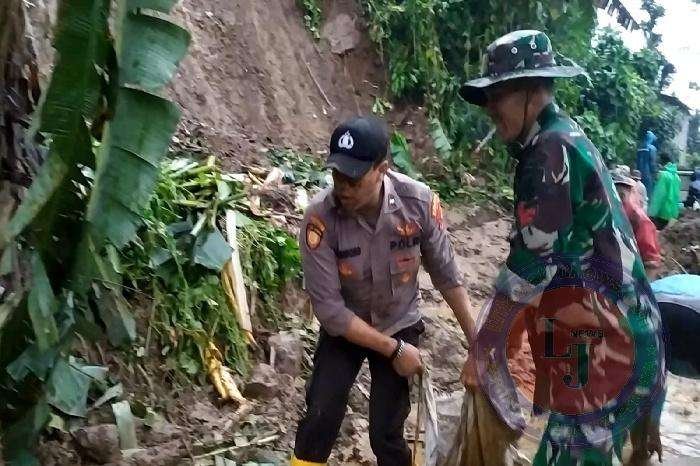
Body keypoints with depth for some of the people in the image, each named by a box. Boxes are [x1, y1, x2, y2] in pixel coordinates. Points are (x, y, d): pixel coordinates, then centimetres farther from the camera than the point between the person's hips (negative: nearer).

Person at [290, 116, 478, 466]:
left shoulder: (419, 202, -24)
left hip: (399, 326, 1)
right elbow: (329, 308, -23)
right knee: (320, 419, -8)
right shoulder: (320, 218, -29)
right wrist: (394, 349, -20)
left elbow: (447, 276, -9)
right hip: (344, 329, 0)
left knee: (385, 434, -2)